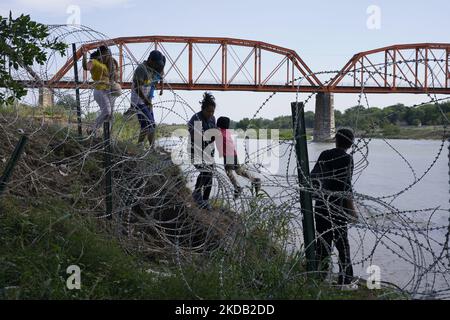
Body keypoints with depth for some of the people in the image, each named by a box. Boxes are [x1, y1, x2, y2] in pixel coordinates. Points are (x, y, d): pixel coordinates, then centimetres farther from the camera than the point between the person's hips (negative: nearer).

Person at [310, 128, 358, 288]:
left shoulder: (325, 154, 4)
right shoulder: (347, 158, -11)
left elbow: (313, 176, 9)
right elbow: (346, 185, -16)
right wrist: (351, 208, -11)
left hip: (321, 204, 5)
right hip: (338, 206, -5)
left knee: (322, 239, 12)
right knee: (342, 243, 1)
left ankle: (321, 275, 15)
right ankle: (345, 280, 3)